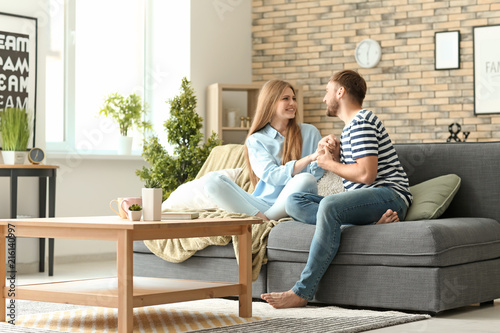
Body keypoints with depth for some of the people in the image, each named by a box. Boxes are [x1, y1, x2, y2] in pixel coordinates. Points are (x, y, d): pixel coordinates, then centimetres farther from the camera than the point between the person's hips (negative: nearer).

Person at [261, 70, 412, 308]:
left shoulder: (362, 122, -8)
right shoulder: (349, 127, 24)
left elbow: (366, 174, -19)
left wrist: (329, 164, -4)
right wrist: (336, 155, 6)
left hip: (390, 195, -10)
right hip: (363, 200, 10)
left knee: (329, 205, -36)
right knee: (294, 202, -6)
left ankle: (302, 293, -36)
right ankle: (373, 222, -22)